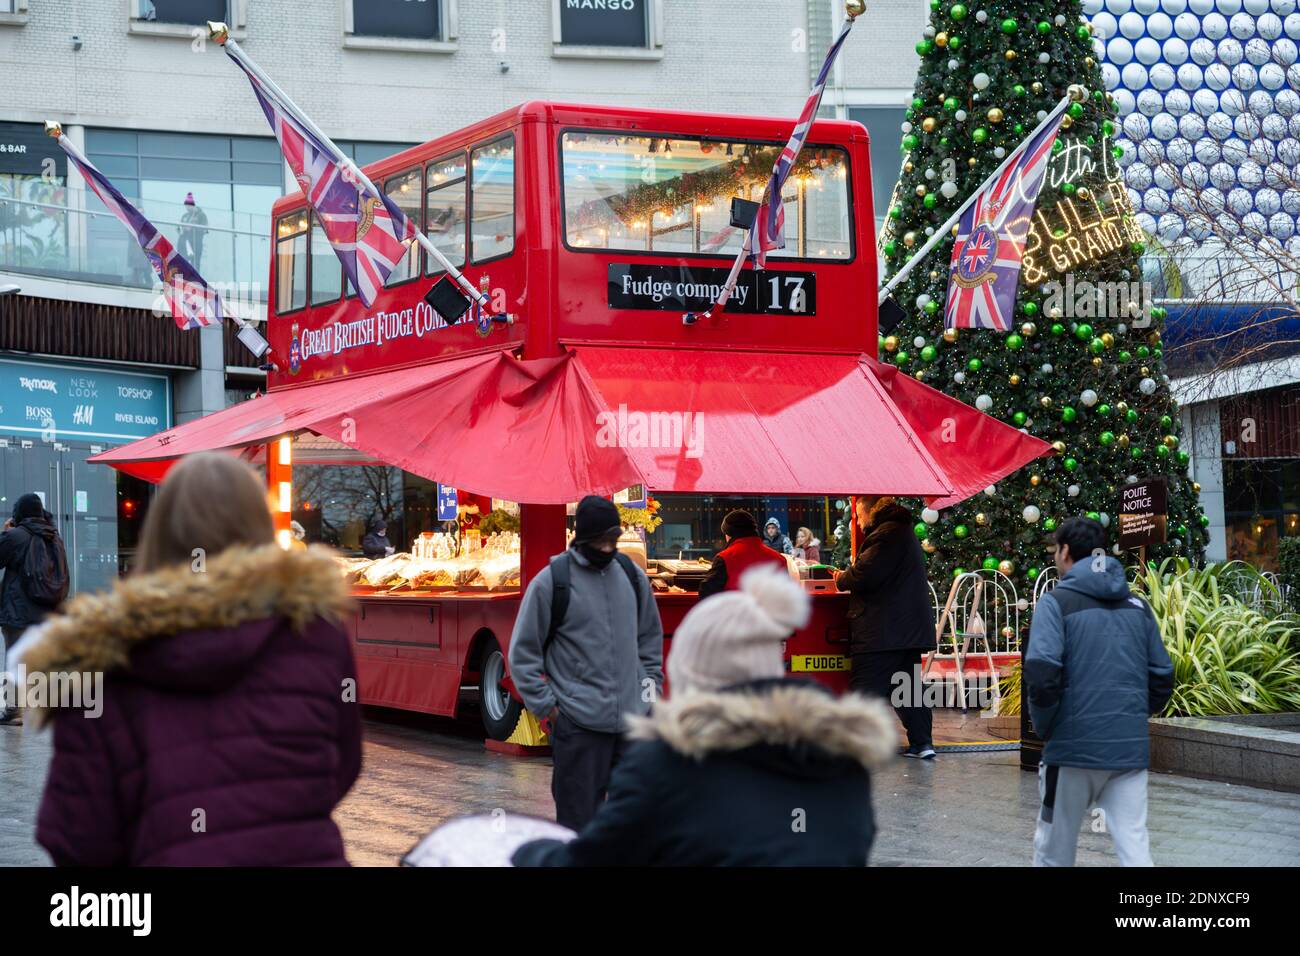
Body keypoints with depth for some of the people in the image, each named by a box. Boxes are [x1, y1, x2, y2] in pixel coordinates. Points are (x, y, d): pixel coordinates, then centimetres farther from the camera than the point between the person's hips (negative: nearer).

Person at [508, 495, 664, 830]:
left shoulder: (633, 576, 10)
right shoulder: (551, 582, -4)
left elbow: (651, 638, 22)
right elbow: (523, 653, 0)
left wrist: (652, 687, 13)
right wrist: (545, 707, -5)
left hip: (635, 719, 5)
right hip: (578, 726, -4)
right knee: (578, 818, -2)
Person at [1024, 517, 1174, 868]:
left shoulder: (1057, 602, -3)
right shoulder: (1137, 606, 13)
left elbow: (1041, 676, -15)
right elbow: (1162, 679, 13)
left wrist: (1043, 728, -1)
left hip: (1074, 747, -4)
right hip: (1131, 748, 4)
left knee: (1054, 852, 11)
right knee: (1135, 850, 1)